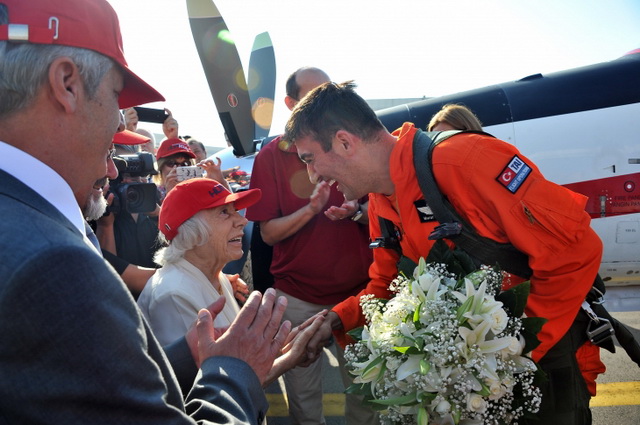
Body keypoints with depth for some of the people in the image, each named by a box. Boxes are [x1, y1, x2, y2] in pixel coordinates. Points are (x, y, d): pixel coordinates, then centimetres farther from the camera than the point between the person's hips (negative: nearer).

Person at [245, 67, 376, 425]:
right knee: (303, 393, 13)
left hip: (357, 289, 1)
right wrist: (311, 209, -23)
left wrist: (355, 211, -18)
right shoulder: (270, 157, -3)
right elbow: (269, 232, -7)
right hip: (298, 297, -1)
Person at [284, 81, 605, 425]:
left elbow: (574, 246, -28)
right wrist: (335, 321, -9)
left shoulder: (460, 160, -29)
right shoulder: (380, 205, -1)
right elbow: (385, 286, 9)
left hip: (543, 348, -7)